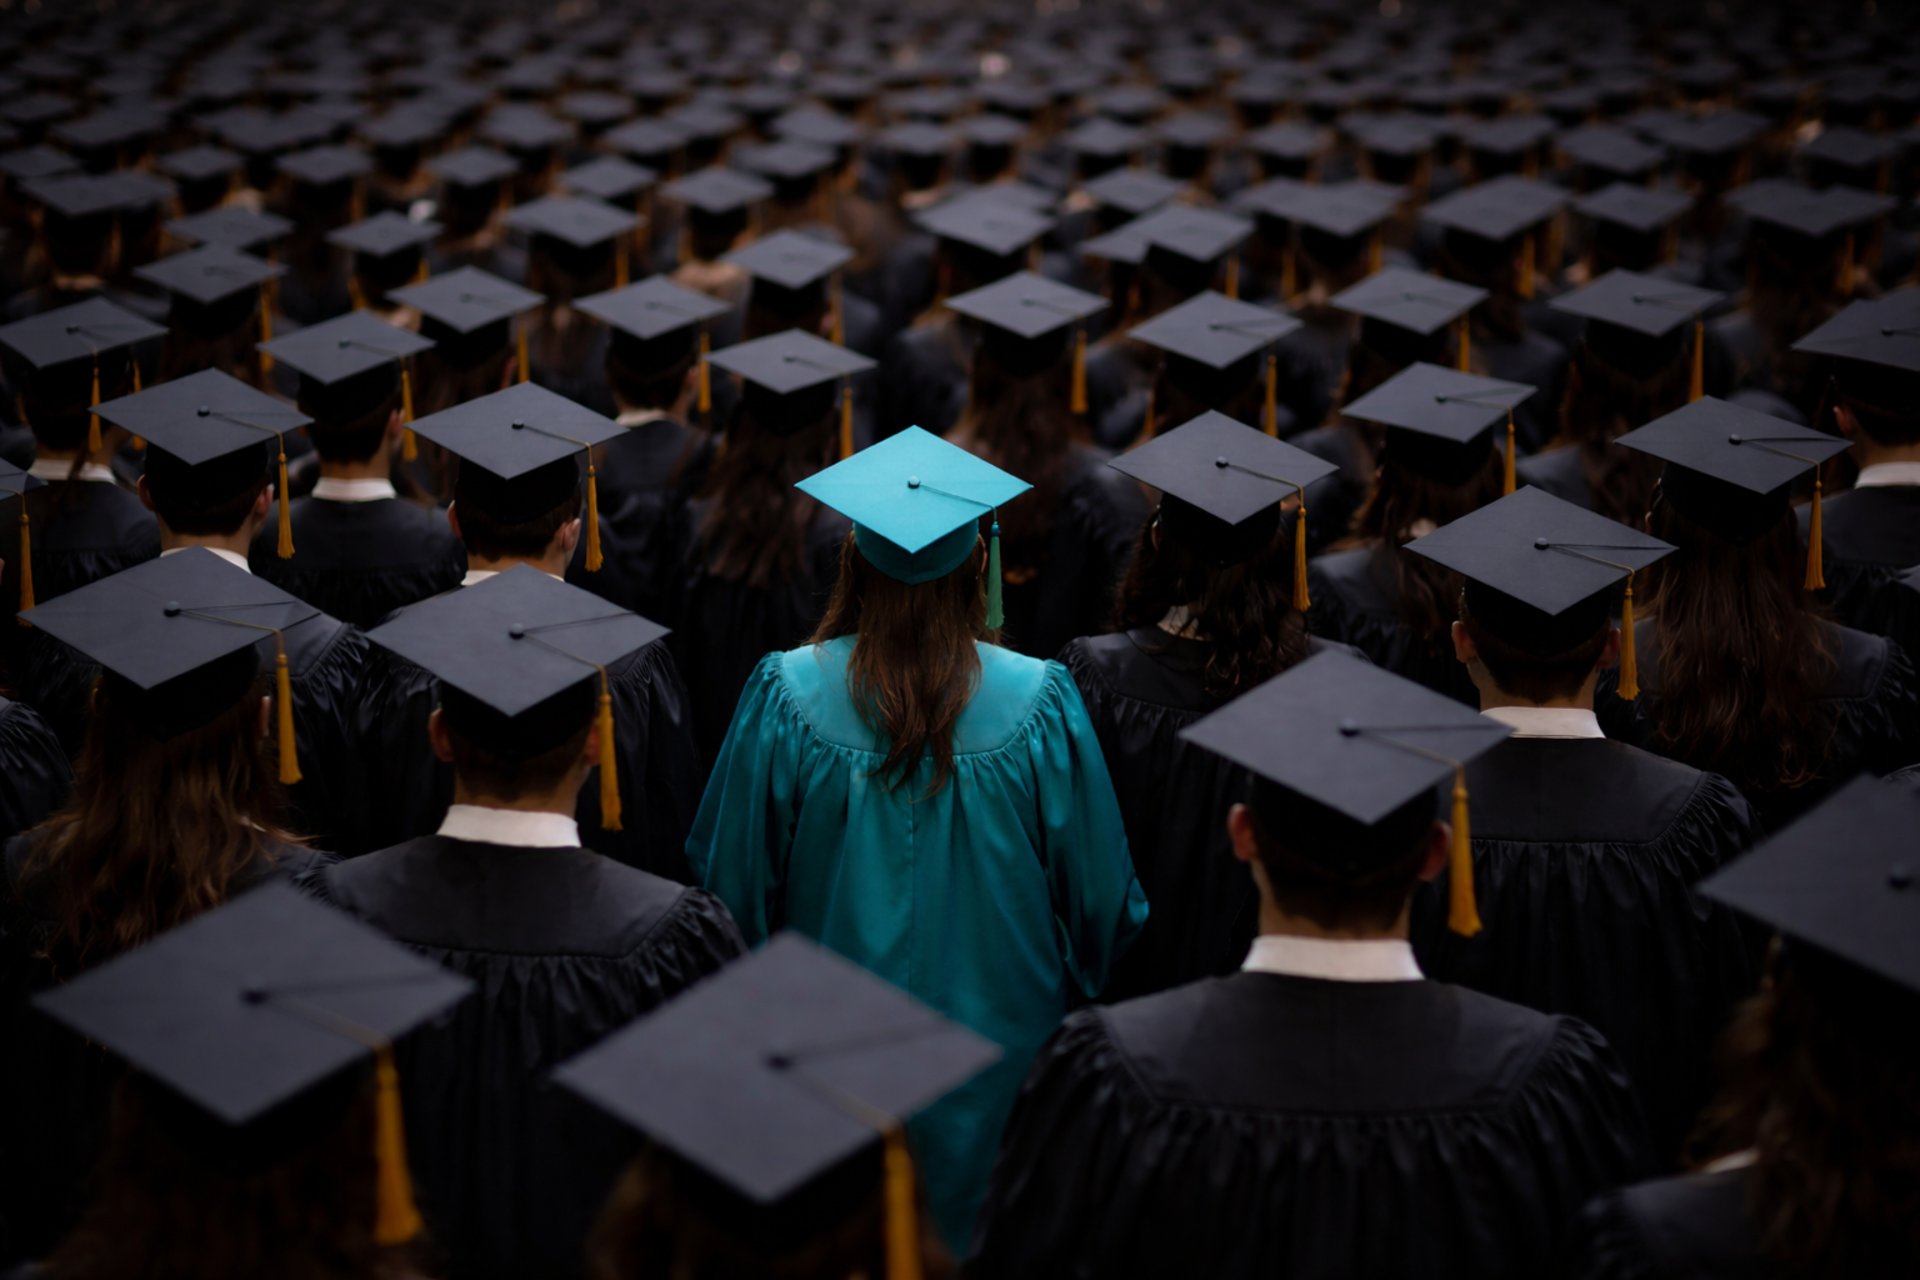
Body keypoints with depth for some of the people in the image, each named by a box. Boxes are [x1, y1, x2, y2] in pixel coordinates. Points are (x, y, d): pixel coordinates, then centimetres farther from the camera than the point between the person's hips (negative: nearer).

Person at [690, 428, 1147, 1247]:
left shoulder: (786, 695, -15)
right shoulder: (1039, 703, -16)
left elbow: (732, 883, -5)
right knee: (979, 1228, 18)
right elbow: (1102, 899, -6)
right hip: (996, 1044, 0)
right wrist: (1080, 992, 14)